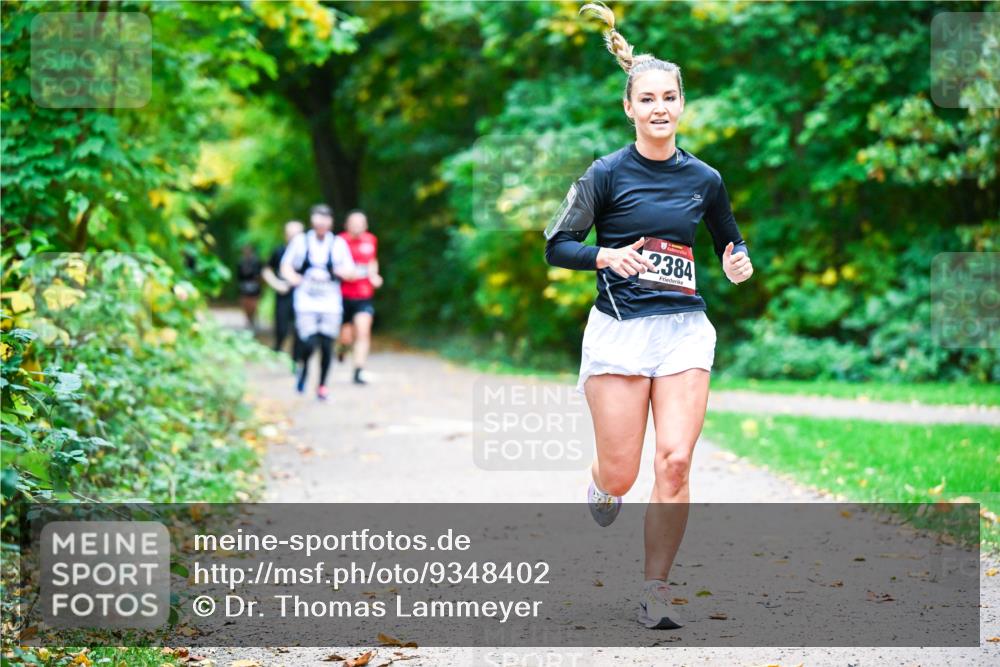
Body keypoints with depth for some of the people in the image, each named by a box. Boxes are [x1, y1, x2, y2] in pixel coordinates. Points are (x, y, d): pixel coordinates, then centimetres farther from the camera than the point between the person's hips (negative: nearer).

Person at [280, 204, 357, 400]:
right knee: (309, 342, -14)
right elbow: (286, 266, 10)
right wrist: (293, 277, -12)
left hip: (331, 303, 1)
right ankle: (303, 366, 19)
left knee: (327, 345, 0)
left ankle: (322, 385, 16)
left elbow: (350, 272, 6)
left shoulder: (338, 244, 5)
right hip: (306, 301, -1)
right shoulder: (301, 241, 4)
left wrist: (343, 271, -18)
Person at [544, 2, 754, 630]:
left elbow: (730, 241, 23)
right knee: (619, 475, -2)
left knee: (676, 461, -11)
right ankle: (597, 500, 37)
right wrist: (607, 255, -18)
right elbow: (557, 246, 1)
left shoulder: (704, 179, 7)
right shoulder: (608, 173, -2)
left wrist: (740, 263, 0)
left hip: (685, 328, 2)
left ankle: (656, 590, 2)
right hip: (620, 328, -2)